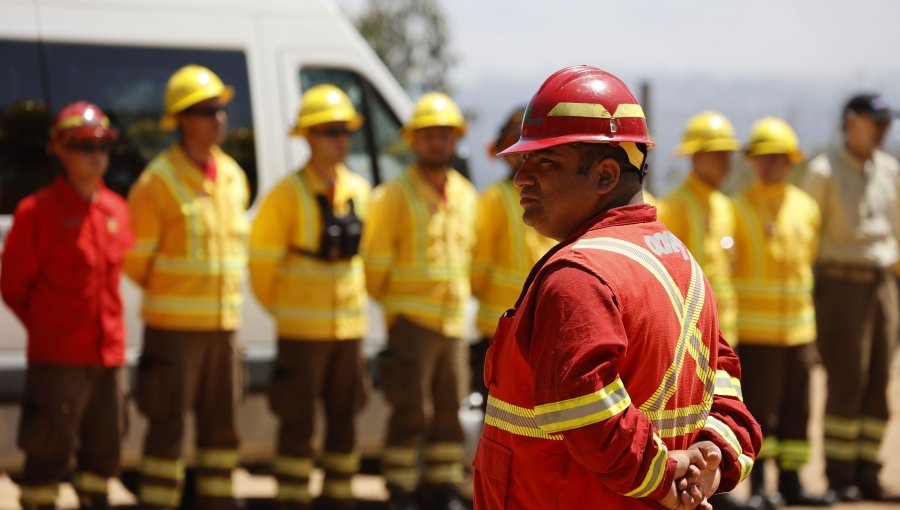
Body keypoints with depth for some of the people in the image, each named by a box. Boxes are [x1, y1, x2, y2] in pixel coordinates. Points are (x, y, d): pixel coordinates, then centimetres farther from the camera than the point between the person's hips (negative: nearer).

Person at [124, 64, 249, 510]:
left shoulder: (233, 177, 9)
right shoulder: (158, 182, -12)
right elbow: (135, 257, -6)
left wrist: (229, 297, 13)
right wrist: (167, 296, 5)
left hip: (224, 323, 7)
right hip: (173, 325, -6)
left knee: (221, 422, 13)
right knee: (168, 425, -3)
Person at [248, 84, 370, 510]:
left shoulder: (359, 190, 8)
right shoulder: (288, 194, -10)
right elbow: (262, 256, -5)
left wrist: (355, 299, 14)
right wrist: (278, 306, 4)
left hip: (349, 326, 5)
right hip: (302, 329, -5)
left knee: (344, 419, 10)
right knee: (298, 423, -1)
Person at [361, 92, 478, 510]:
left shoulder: (466, 196, 11)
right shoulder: (394, 196, -7)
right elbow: (375, 260, -4)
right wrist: (391, 302, 4)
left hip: (453, 320, 6)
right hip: (411, 321, -6)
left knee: (449, 411, 10)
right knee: (410, 413, -5)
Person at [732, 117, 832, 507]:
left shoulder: (806, 207, 10)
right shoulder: (738, 207, -3)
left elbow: (809, 266, 16)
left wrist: (814, 330, 14)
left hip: (799, 325, 5)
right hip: (754, 329, -4)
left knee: (796, 407, 7)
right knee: (758, 406, -2)